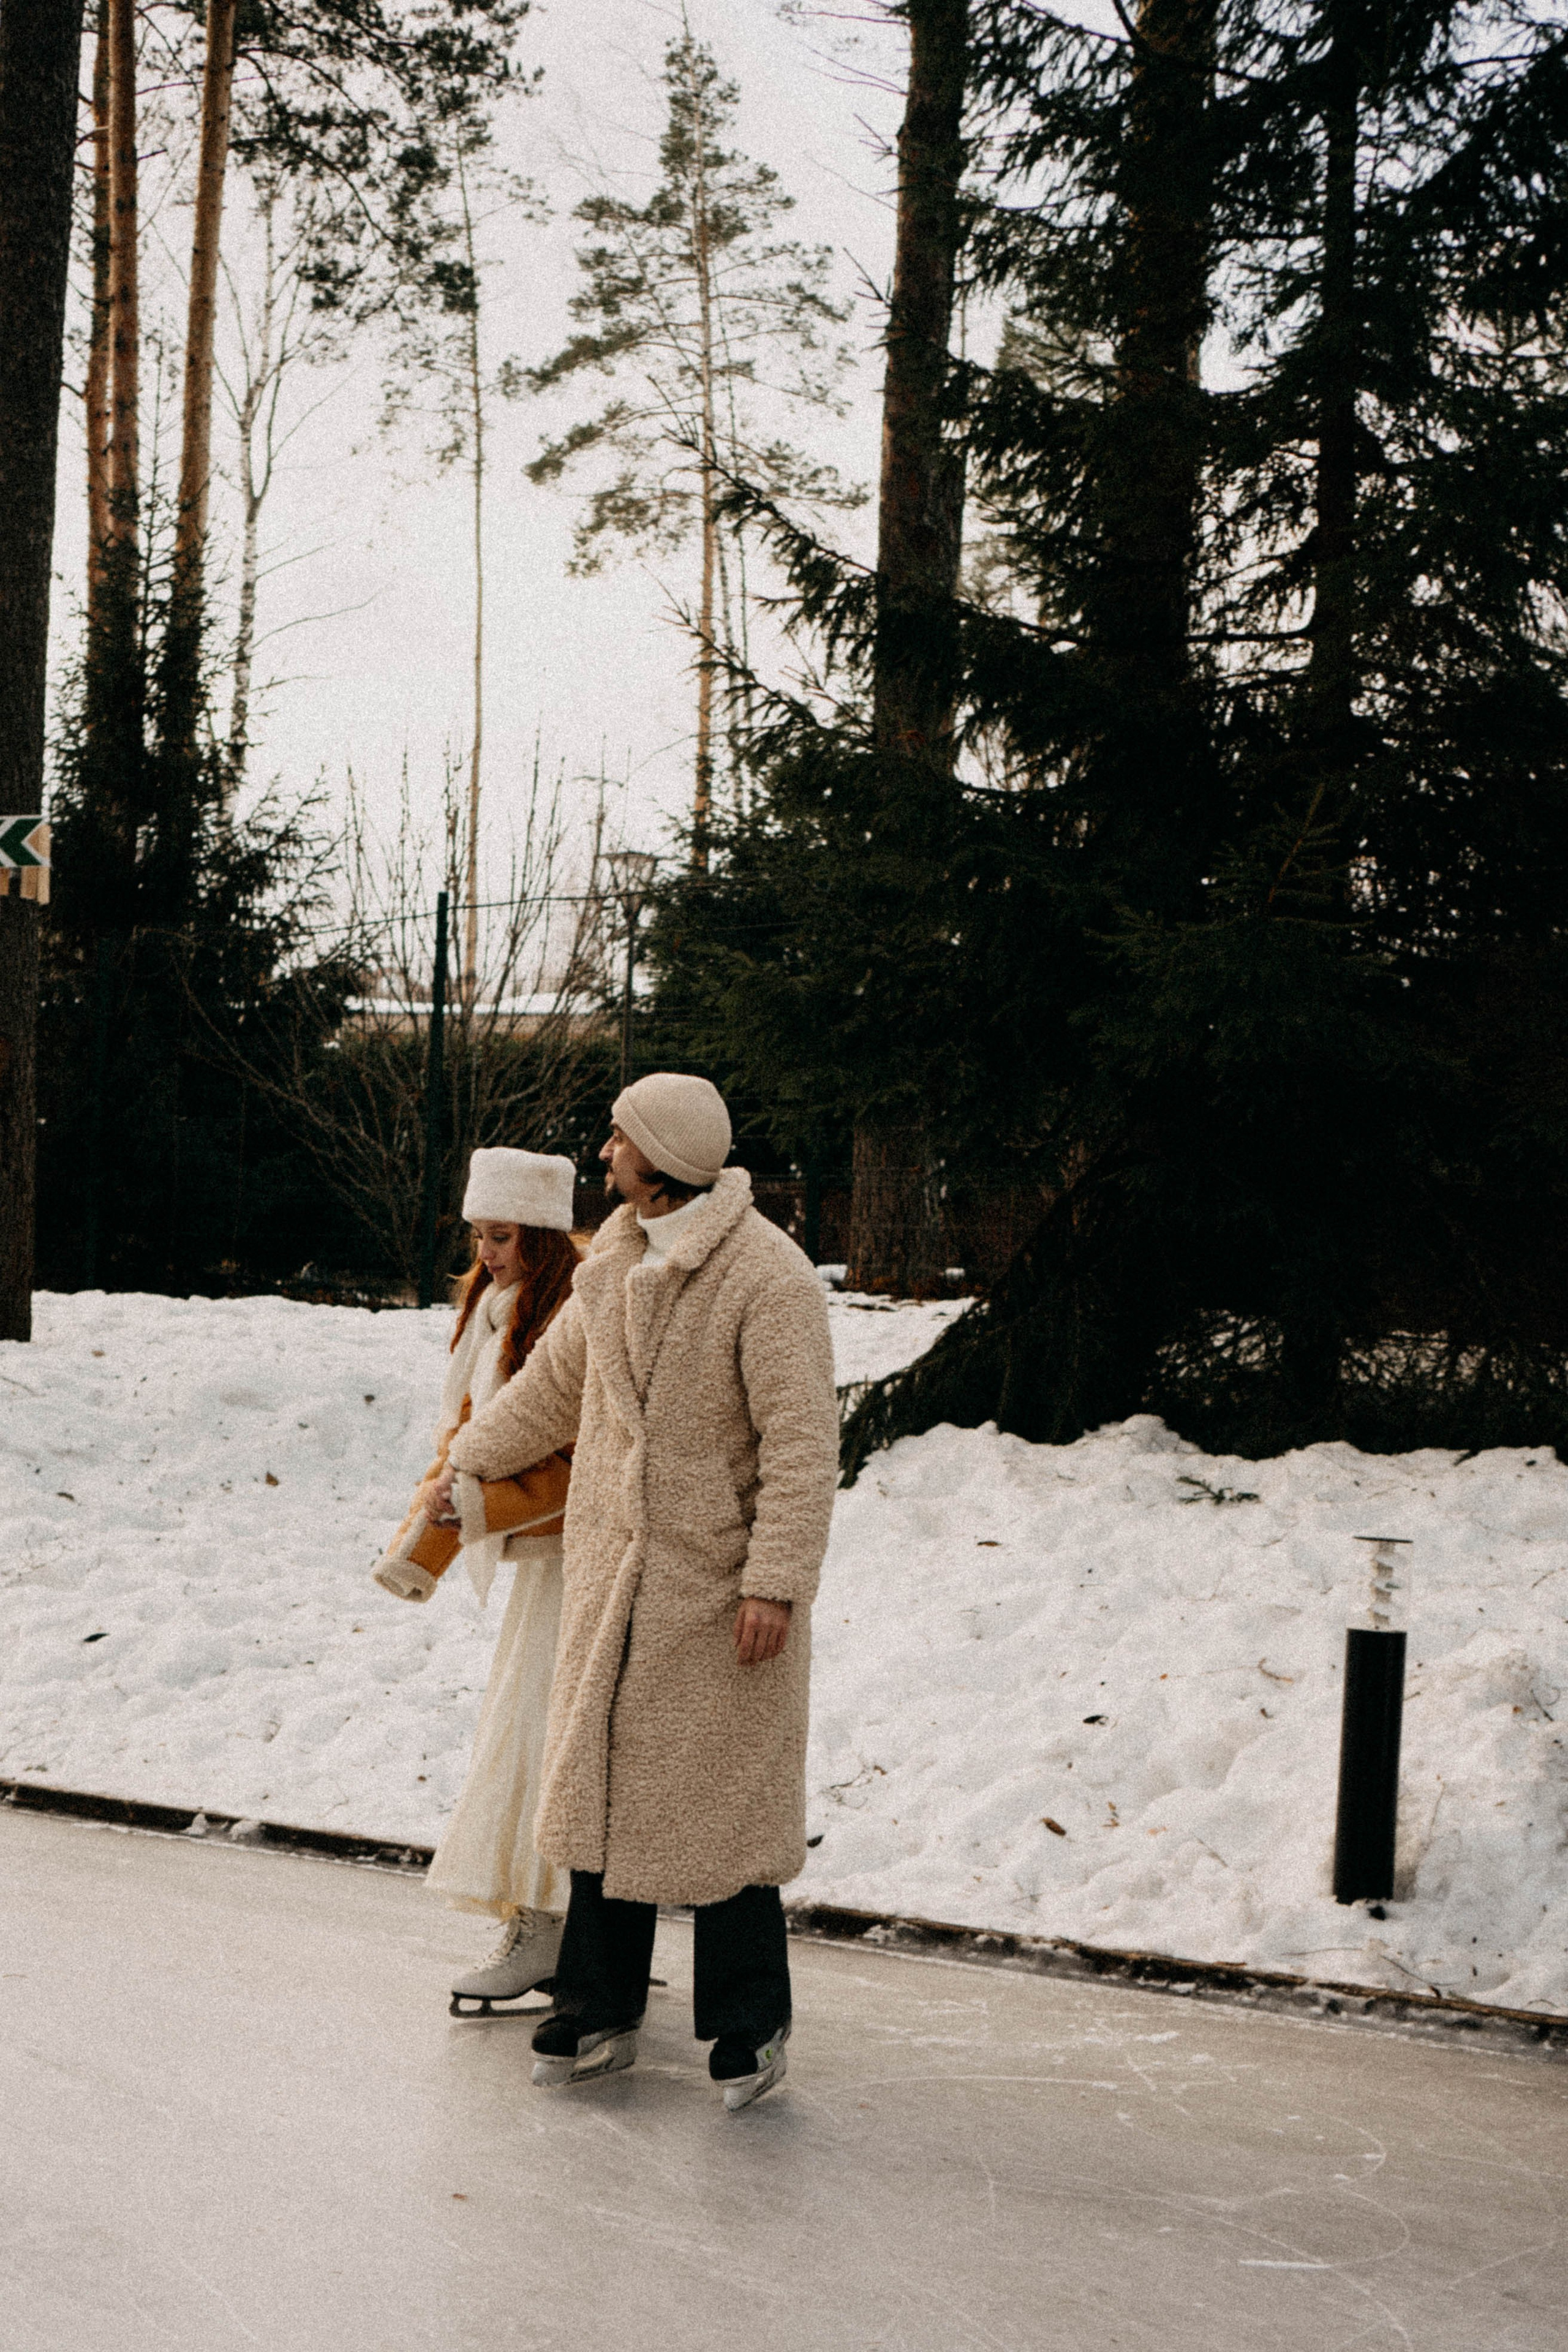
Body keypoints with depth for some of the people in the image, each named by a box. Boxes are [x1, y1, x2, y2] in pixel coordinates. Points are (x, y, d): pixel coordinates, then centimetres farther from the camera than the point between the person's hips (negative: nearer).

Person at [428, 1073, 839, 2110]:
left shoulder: (769, 1277, -17)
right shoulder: (614, 1263, 7)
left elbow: (802, 1442, -19)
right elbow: (556, 1382, 24)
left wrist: (775, 1581, -22)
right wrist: (470, 1460, 34)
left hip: (720, 1586, -7)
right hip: (613, 1568, 7)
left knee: (724, 1799, 1)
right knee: (603, 1785, 10)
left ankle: (750, 2026, 16)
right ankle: (599, 2017, 21)